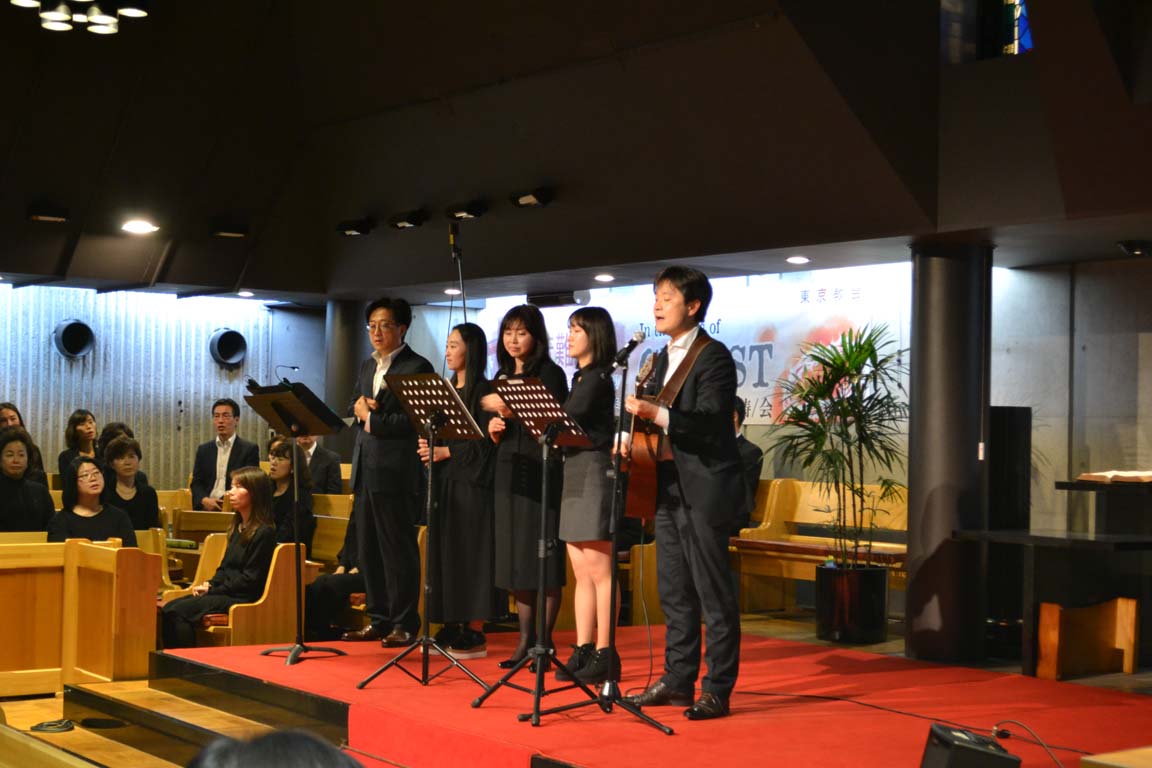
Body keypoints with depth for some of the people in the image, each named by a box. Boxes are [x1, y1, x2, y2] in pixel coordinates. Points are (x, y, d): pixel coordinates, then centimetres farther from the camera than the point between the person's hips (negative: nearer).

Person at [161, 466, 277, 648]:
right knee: (168, 609, -11)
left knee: (177, 612, -22)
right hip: (227, 592, 9)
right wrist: (209, 584, 2)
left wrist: (212, 590, -10)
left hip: (244, 599, -9)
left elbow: (250, 579, -13)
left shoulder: (264, 533, -11)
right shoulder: (238, 528, 18)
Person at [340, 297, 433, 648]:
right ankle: (379, 620, 19)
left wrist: (372, 418, -10)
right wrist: (361, 407, -2)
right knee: (369, 550, 11)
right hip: (365, 470, 8)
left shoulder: (417, 368, -6)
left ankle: (404, 625, 3)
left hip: (396, 471, -8)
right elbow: (355, 408, 20)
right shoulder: (367, 366, 19)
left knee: (398, 550, -3)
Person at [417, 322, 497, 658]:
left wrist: (446, 451, -14)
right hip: (444, 480, 8)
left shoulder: (483, 390, -7)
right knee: (445, 553, 6)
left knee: (469, 554, -6)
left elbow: (486, 442, -13)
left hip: (470, 482, -8)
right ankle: (452, 628, 10)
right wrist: (429, 447, -2)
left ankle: (475, 633, -2)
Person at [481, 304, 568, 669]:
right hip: (509, 472, 7)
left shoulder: (550, 374, -4)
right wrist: (494, 429, -1)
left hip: (542, 473, -6)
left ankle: (545, 640, 1)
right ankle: (525, 639, 11)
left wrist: (511, 410, -24)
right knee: (516, 557, 6)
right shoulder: (502, 376, 15)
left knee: (544, 558, -5)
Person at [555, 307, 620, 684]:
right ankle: (583, 651, 12)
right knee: (581, 572, 9)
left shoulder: (598, 379, -8)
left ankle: (605, 655, -4)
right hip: (574, 474, 9)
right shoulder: (580, 378, 19)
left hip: (596, 474, -9)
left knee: (598, 569, -7)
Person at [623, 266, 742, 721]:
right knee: (674, 592, 14)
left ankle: (717, 691, 3)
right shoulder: (664, 358, 17)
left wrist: (658, 414, -31)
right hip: (668, 486, 9)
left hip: (704, 488, -9)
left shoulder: (714, 357, -10)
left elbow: (710, 422, -21)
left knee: (713, 593, -2)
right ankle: (677, 681, 23)